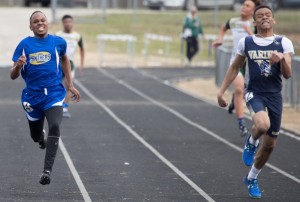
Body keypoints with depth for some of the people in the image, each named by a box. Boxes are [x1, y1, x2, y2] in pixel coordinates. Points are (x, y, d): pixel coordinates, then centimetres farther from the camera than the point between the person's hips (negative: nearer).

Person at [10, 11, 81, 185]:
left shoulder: (58, 42, 1)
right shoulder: (24, 45, -2)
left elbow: (64, 59, 24)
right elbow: (13, 76, -1)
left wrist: (71, 85, 20)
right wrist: (18, 66, -23)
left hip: (54, 94, -1)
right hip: (32, 96, 1)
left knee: (55, 127, -25)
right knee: (36, 136, 15)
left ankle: (47, 171, -27)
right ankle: (41, 135, 55)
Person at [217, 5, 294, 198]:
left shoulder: (284, 43, -2)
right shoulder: (246, 42, 1)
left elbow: (288, 75, -7)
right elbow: (235, 68, 13)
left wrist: (282, 58, -26)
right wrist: (222, 91, 10)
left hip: (275, 96, 2)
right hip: (255, 93, -2)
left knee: (269, 144, 9)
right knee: (262, 124, -34)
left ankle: (252, 178, 33)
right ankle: (252, 142, 2)